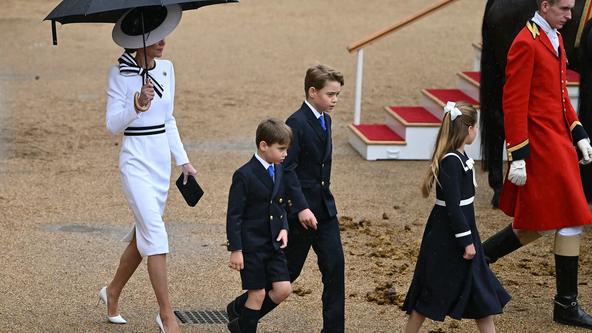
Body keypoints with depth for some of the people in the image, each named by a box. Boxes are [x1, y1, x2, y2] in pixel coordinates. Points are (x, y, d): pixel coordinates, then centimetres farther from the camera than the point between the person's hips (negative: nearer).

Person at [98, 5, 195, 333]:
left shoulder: (166, 68, 8)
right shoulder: (119, 73, -10)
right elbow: (112, 124, -11)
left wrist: (183, 160, 17)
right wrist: (137, 105, -28)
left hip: (161, 161, 7)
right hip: (135, 161, -7)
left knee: (143, 234, 13)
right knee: (155, 234, -12)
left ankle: (112, 292, 35)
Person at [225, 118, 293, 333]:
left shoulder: (279, 171, 7)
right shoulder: (244, 176, -15)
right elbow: (234, 215, -14)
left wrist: (284, 228, 1)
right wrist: (236, 250, -15)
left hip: (273, 243, 7)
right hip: (251, 245, -7)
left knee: (283, 290, 2)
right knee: (257, 294, -2)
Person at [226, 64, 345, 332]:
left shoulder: (324, 121, 10)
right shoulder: (296, 123, -17)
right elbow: (288, 170, -21)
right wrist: (301, 207, -27)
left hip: (325, 208, 8)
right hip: (302, 211, -8)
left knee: (335, 267, 1)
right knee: (289, 270, 4)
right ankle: (240, 310, 23)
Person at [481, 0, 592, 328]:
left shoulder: (555, 38, 13)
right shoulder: (526, 43, -17)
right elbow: (514, 103, -18)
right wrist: (518, 156, -20)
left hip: (559, 142, 10)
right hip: (542, 146, -10)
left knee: (537, 224, 12)